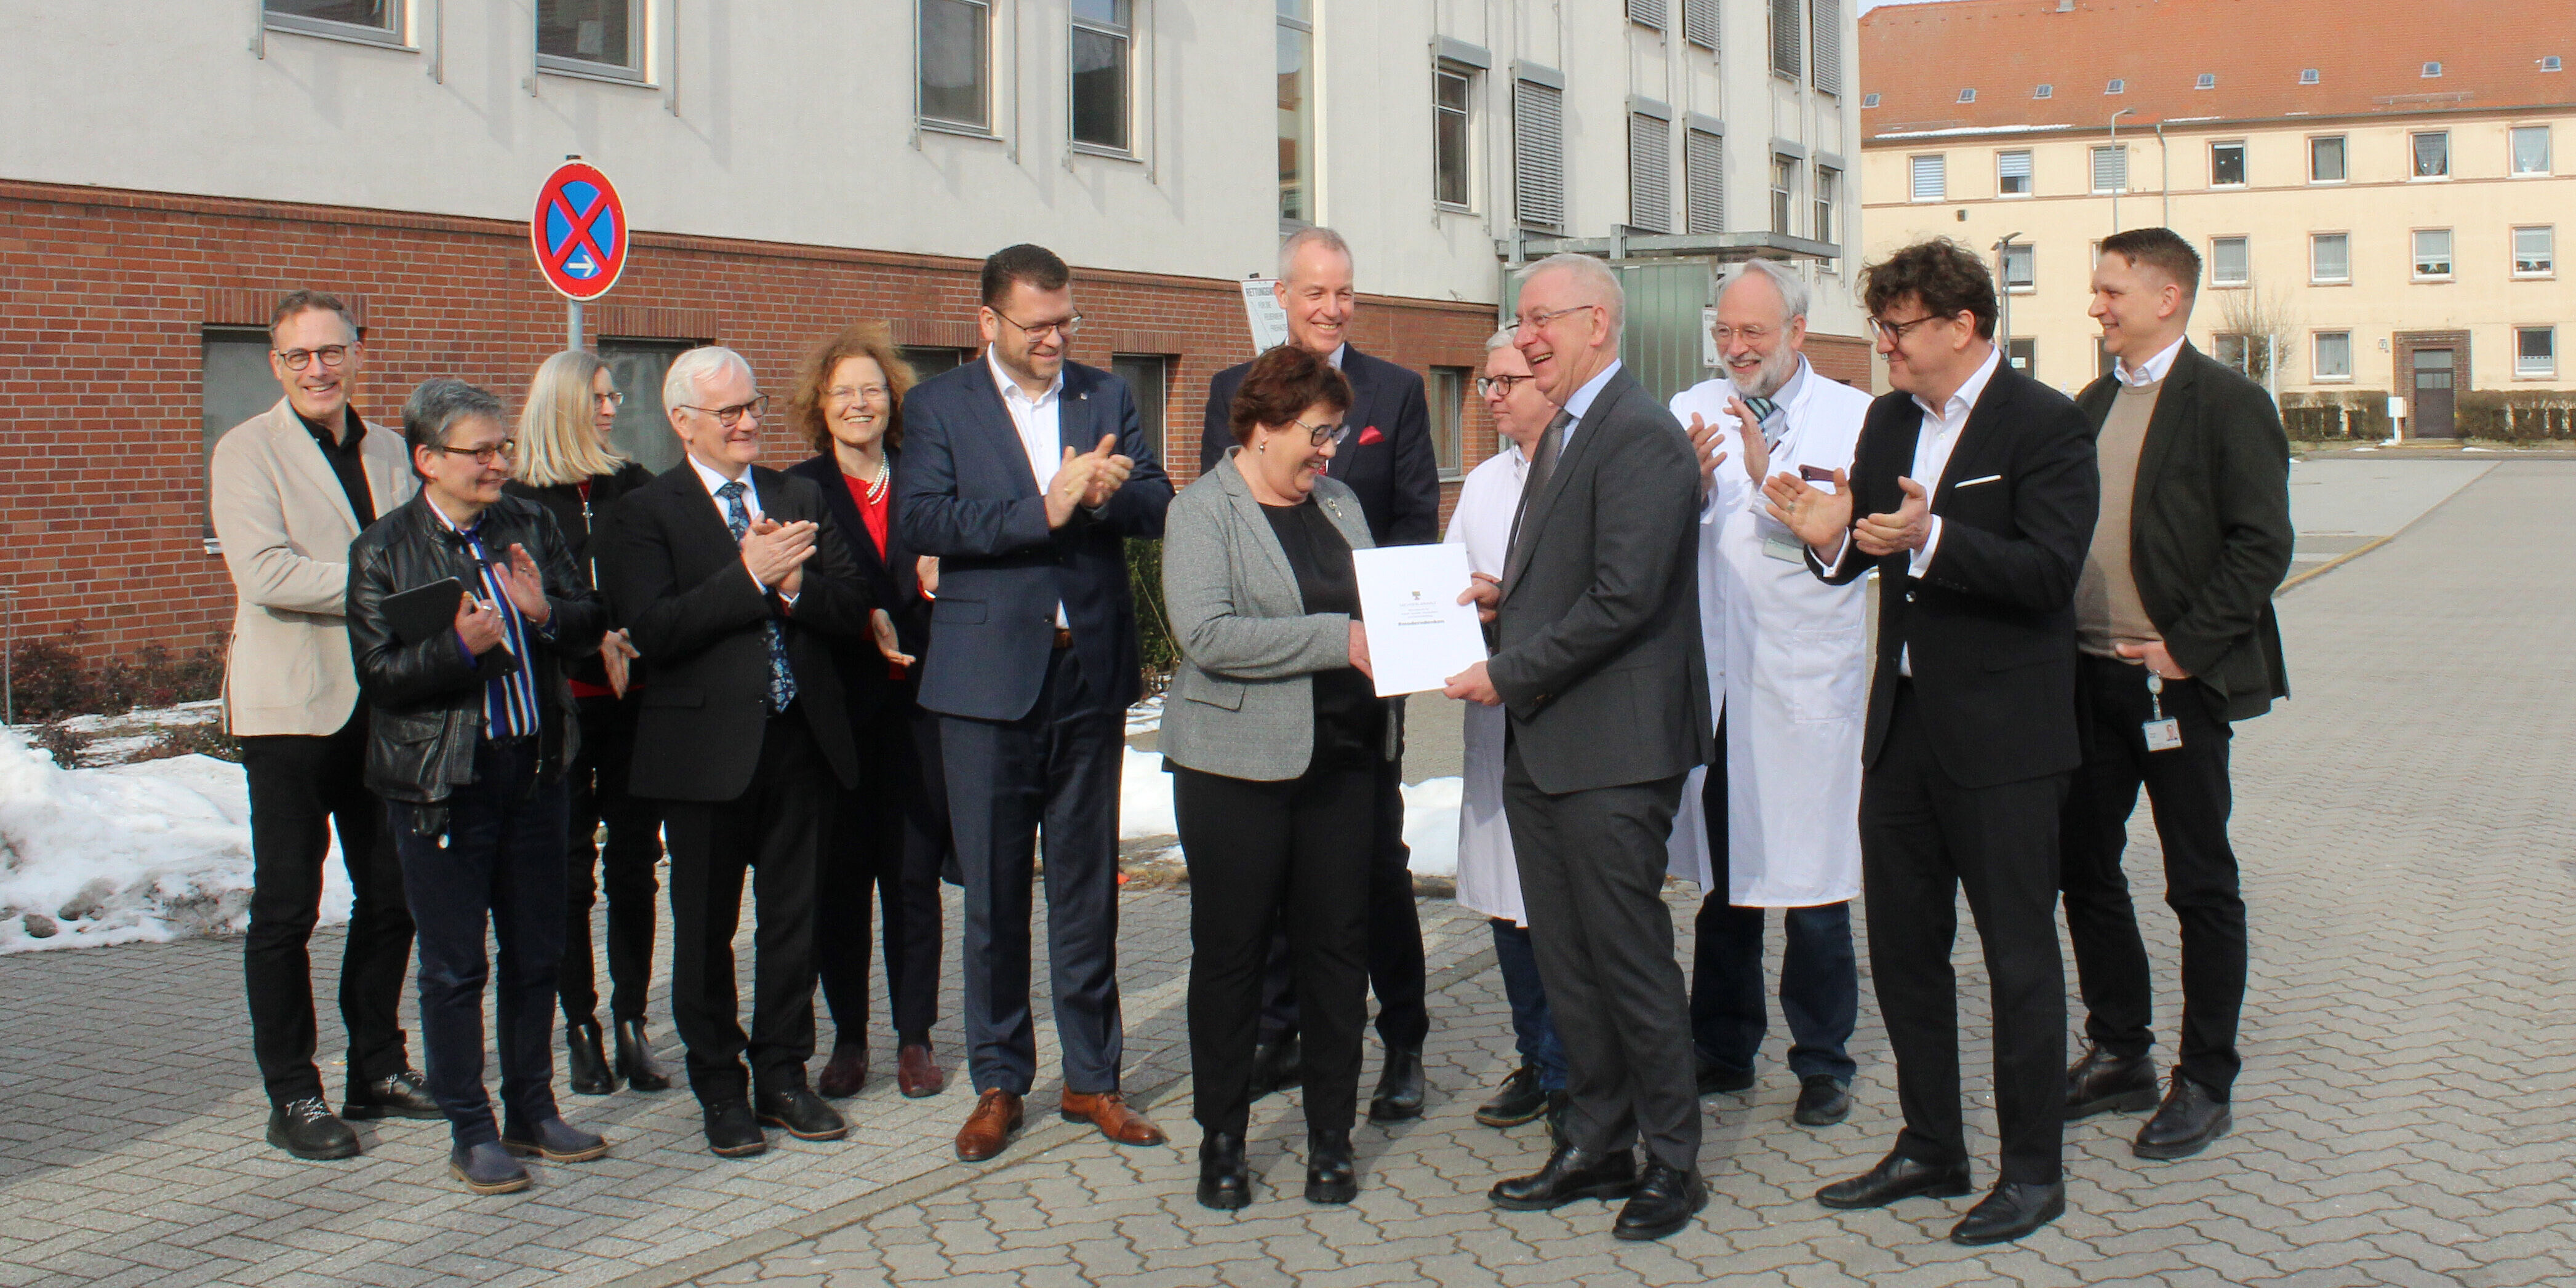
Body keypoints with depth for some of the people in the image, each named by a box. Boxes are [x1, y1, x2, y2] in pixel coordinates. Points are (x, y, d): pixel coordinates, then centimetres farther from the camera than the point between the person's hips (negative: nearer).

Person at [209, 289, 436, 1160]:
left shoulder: (389, 451, 14)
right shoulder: (246, 451, -4)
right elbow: (265, 572, -17)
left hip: (382, 701, 6)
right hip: (291, 704, -6)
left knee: (390, 893, 11)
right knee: (285, 907, 0)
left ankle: (378, 1070, 24)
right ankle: (292, 1096, 9)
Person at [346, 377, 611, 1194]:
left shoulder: (531, 527, 6)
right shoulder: (383, 550, -6)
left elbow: (591, 626, 4)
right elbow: (381, 675, -11)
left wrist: (547, 613, -16)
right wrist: (459, 646, -26)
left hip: (534, 767, 4)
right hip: (442, 783, -4)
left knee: (536, 952, 13)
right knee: (453, 966, 4)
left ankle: (533, 1112, 28)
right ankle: (472, 1134, 16)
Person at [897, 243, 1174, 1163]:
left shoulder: (1106, 398, 11)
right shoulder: (938, 406, 2)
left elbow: (1161, 506, 2)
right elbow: (921, 518, -13)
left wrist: (1107, 495, -19)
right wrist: (1043, 510, -20)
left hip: (1091, 673, 2)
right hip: (989, 678, -2)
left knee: (1089, 886, 9)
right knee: (993, 891, 5)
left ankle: (1092, 1077, 21)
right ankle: (999, 1082, 19)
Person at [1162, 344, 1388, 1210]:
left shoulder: (1339, 503, 14)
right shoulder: (1201, 512, -6)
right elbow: (1207, 634, -19)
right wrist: (1339, 641, -21)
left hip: (1342, 756, 5)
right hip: (1238, 765, -5)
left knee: (1336, 944, 7)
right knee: (1231, 950, 4)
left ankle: (1331, 1136, 18)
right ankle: (1222, 1139, 17)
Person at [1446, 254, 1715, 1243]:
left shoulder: (1642, 438, -14)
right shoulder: (1562, 435, 18)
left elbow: (1623, 598, -21)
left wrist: (1508, 676, -16)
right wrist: (1505, 598, 5)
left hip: (1612, 753, -9)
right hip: (1541, 749, 10)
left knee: (1631, 961, 0)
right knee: (1565, 964, 14)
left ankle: (1673, 1162, 14)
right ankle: (1597, 1146, 26)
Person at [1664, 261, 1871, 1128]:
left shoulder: (1850, 417, 1)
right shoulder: (1692, 412, 10)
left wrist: (1767, 473, -25)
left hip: (1805, 681, -3)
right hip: (1712, 675, 3)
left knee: (1812, 888, 1)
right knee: (1720, 878, 12)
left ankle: (1823, 1064, 15)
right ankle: (1724, 1049, 25)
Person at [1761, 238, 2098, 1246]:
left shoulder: (2045, 425, -12)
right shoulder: (1888, 421, 10)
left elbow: (2048, 570, -21)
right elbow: (1860, 557, 11)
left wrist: (1930, 538, -34)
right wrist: (1830, 538, -12)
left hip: (2001, 737, -7)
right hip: (1902, 725, 7)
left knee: (2018, 953, 3)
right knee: (1902, 945, 14)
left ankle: (2032, 1171, 17)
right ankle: (1931, 1147, 29)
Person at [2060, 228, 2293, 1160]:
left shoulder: (2226, 402, -8)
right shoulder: (2093, 404, 12)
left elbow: (2263, 545, -13)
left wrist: (2186, 646, -17)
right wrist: (2062, 641, 5)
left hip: (2179, 678, -7)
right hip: (2090, 675, 7)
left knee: (2201, 887, 4)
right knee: (2084, 871, 11)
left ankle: (2206, 1082, 14)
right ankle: (2119, 1056, 26)